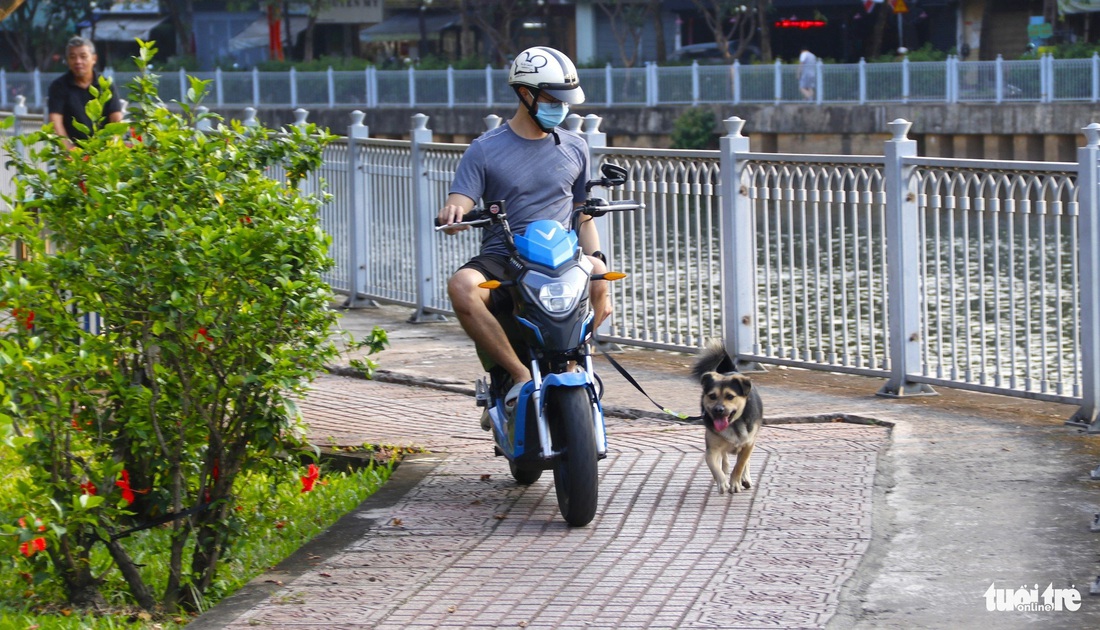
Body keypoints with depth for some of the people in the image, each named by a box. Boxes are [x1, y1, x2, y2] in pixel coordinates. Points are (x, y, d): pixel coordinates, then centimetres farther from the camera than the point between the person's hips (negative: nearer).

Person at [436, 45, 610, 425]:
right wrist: (452, 215, -30)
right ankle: (521, 375, -26)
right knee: (462, 286, -35)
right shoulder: (485, 150, 5)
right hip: (500, 261, -1)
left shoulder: (574, 148, 15)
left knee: (596, 274, -34)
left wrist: (596, 263, 4)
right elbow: (456, 208, -4)